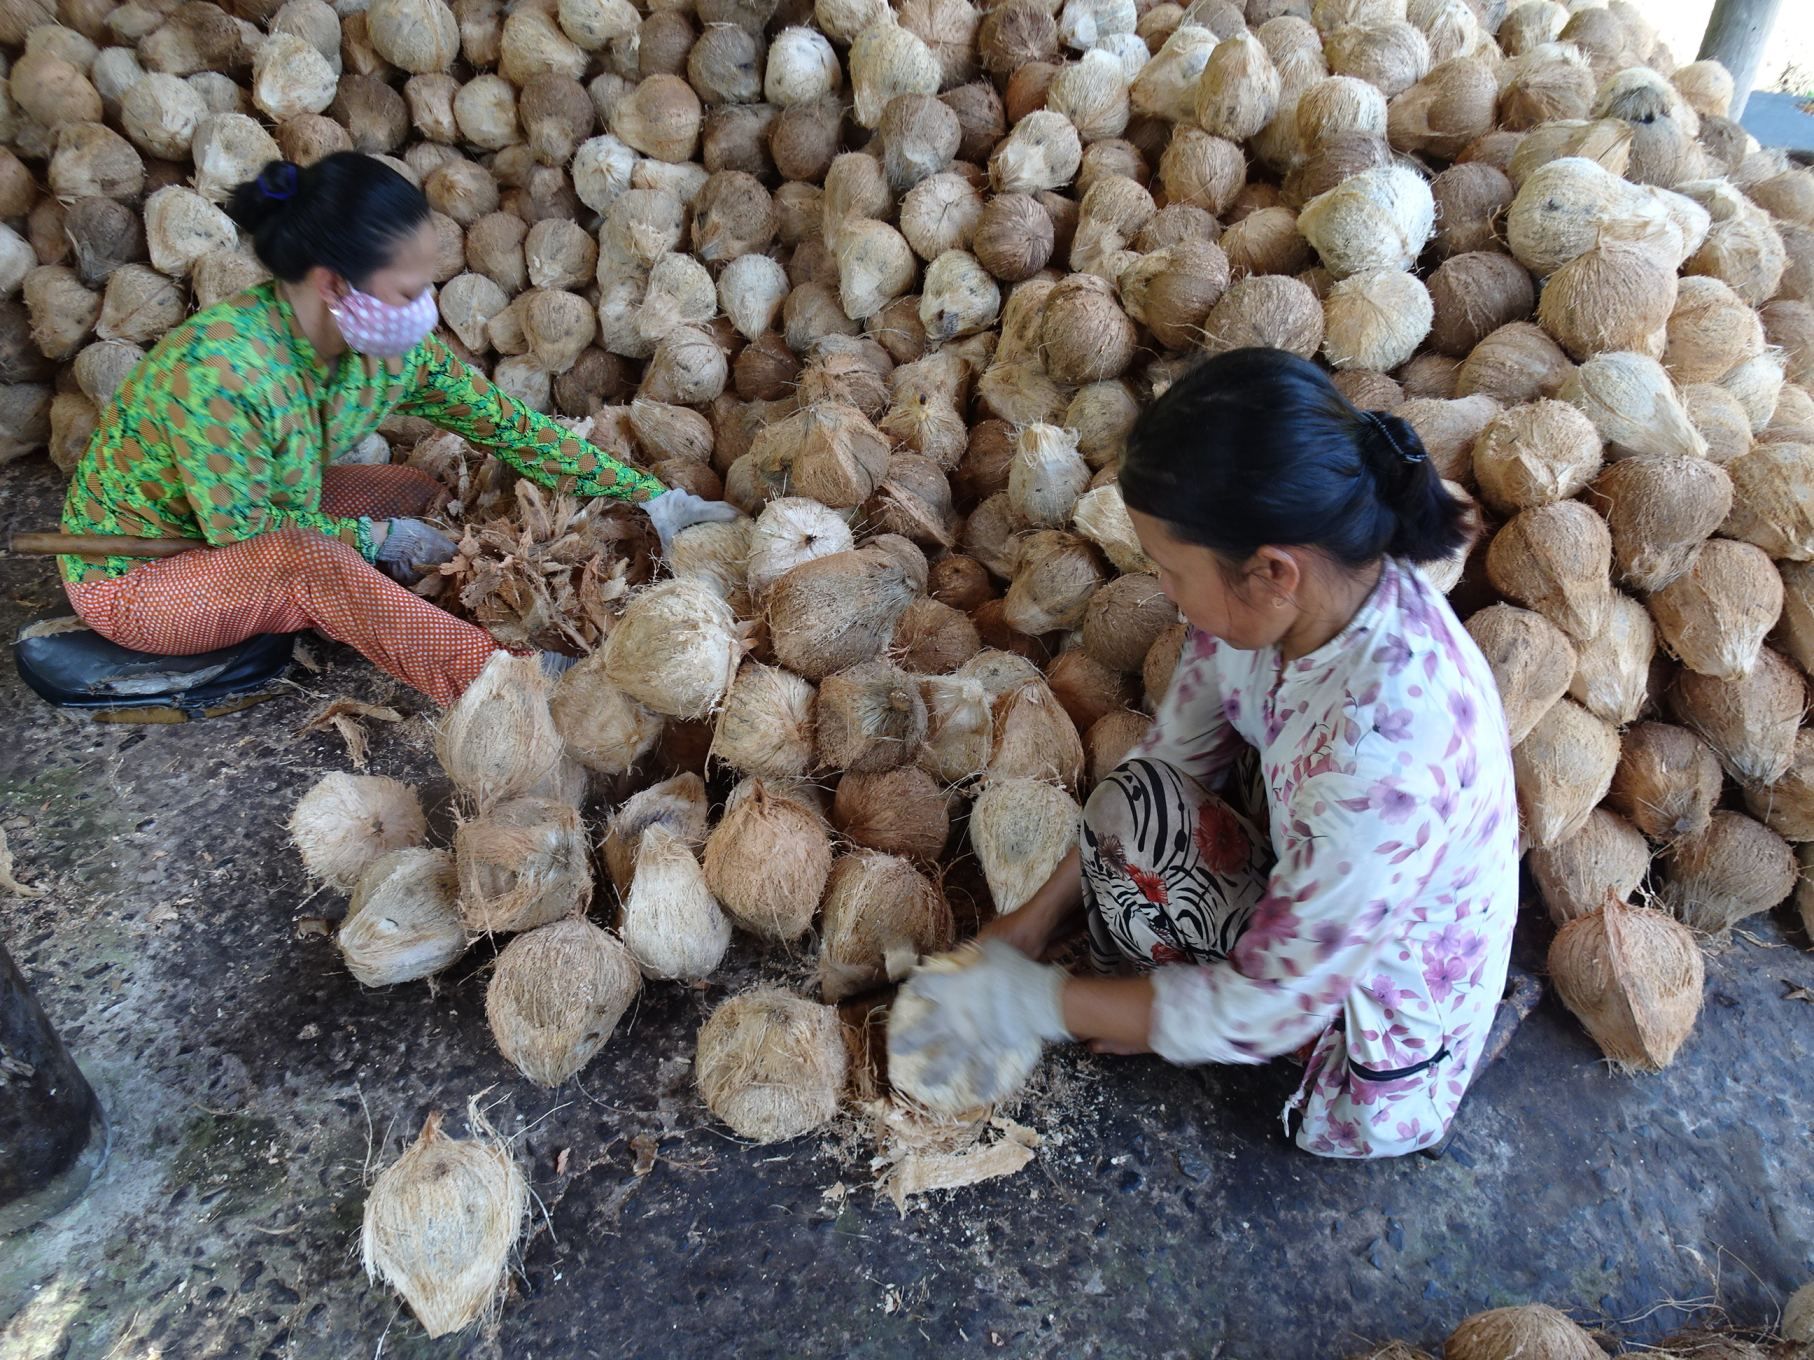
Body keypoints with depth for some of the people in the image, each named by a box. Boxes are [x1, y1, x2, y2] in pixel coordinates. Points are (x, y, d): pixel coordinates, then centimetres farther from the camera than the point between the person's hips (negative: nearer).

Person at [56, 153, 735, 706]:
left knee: (418, 492, -3)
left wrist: (650, 498, -13)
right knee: (314, 566, -34)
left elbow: (509, 426, -11)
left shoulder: (391, 345, -15)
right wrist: (379, 538, -18)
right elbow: (245, 530, -27)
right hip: (130, 577, -8)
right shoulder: (223, 370, -35)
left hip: (254, 517, 8)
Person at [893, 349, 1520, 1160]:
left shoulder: (1391, 757, -42)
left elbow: (1264, 1008, -30)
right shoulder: (1274, 598, -21)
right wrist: (1038, 919, -4)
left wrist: (1031, 1004, -22)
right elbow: (1171, 762, -6)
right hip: (1306, 884, 6)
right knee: (1129, 807, -20)